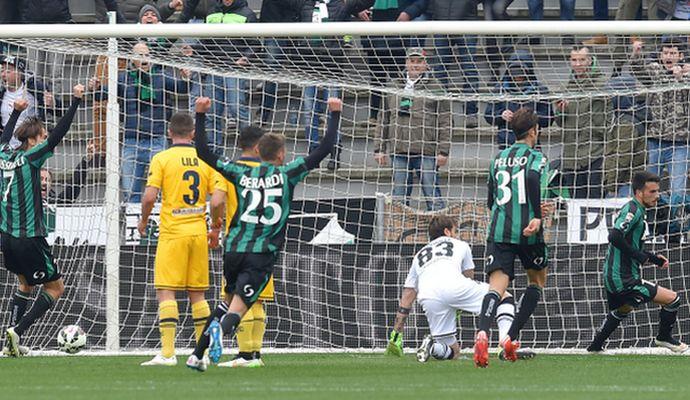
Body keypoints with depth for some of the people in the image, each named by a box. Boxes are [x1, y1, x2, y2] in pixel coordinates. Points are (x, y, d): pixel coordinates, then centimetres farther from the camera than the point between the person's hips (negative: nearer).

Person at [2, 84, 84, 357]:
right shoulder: (30, 158, -14)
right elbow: (59, 134, -18)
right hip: (29, 239, -8)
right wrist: (75, 101, -14)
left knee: (25, 283, 26)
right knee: (55, 287, 6)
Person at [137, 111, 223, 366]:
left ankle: (167, 353, -14)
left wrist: (143, 221, 6)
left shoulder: (162, 158, -5)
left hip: (172, 233, -4)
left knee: (165, 292, -5)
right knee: (197, 293, 12)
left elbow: (150, 195, -13)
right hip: (198, 231, 4)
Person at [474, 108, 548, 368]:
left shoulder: (499, 159, 18)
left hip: (498, 230, 3)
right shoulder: (535, 158, 2)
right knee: (538, 280, 21)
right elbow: (533, 178, -21)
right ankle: (512, 337, 10)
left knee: (497, 286, -9)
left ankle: (483, 333, -38)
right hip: (527, 232, -3)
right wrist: (538, 217, -21)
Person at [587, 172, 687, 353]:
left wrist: (652, 257, 14)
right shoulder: (633, 210, -17)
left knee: (622, 310, 38)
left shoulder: (637, 211, 15)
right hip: (624, 280, -11)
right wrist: (640, 256, -20)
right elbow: (614, 237, -30)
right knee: (672, 299, -9)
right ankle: (664, 337, 13)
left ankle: (595, 346, 49)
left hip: (612, 277, 11)